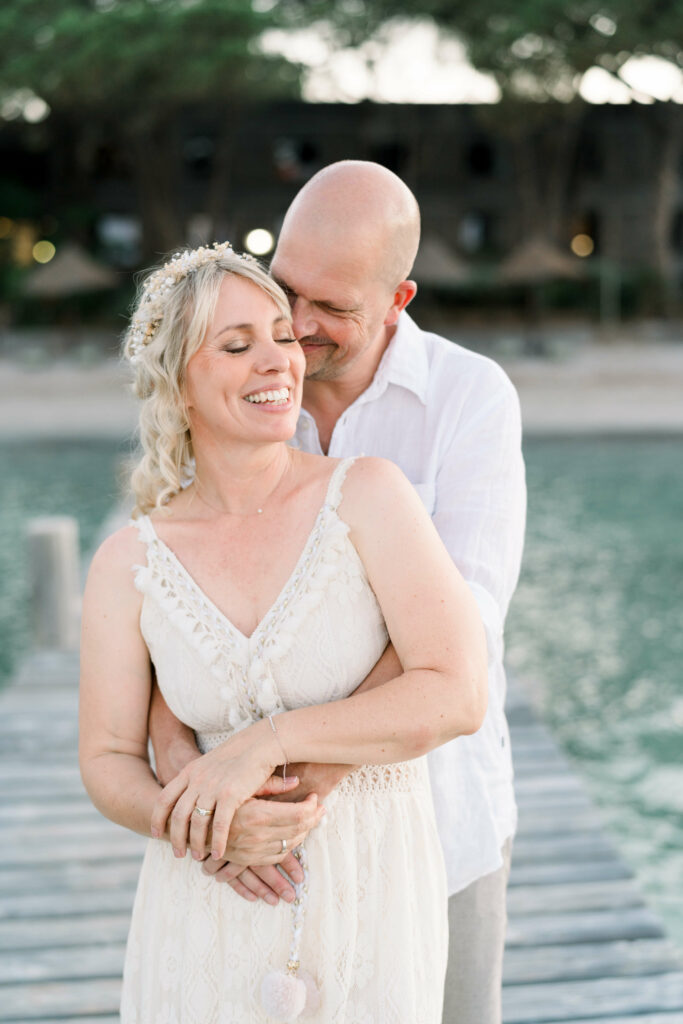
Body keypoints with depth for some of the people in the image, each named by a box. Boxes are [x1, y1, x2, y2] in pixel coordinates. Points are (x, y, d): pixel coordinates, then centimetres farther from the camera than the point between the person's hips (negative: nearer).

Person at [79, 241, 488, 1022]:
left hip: (370, 898, -1)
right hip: (206, 920, 1)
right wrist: (199, 824, -20)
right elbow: (108, 762, -1)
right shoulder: (128, 565, -4)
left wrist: (266, 742, -22)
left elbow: (457, 695, -18)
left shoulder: (367, 497, -11)